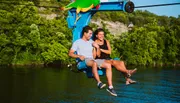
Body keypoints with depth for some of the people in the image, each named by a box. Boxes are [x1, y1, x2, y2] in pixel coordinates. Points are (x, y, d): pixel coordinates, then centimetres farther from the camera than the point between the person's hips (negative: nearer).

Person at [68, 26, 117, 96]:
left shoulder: (91, 42, 24)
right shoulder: (77, 42, 10)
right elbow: (70, 53, 2)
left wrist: (95, 47, 5)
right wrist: (79, 56, -15)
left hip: (92, 60, 6)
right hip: (84, 61, -6)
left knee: (108, 65, -17)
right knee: (94, 63, -41)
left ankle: (110, 87, -21)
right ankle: (99, 82, -48)